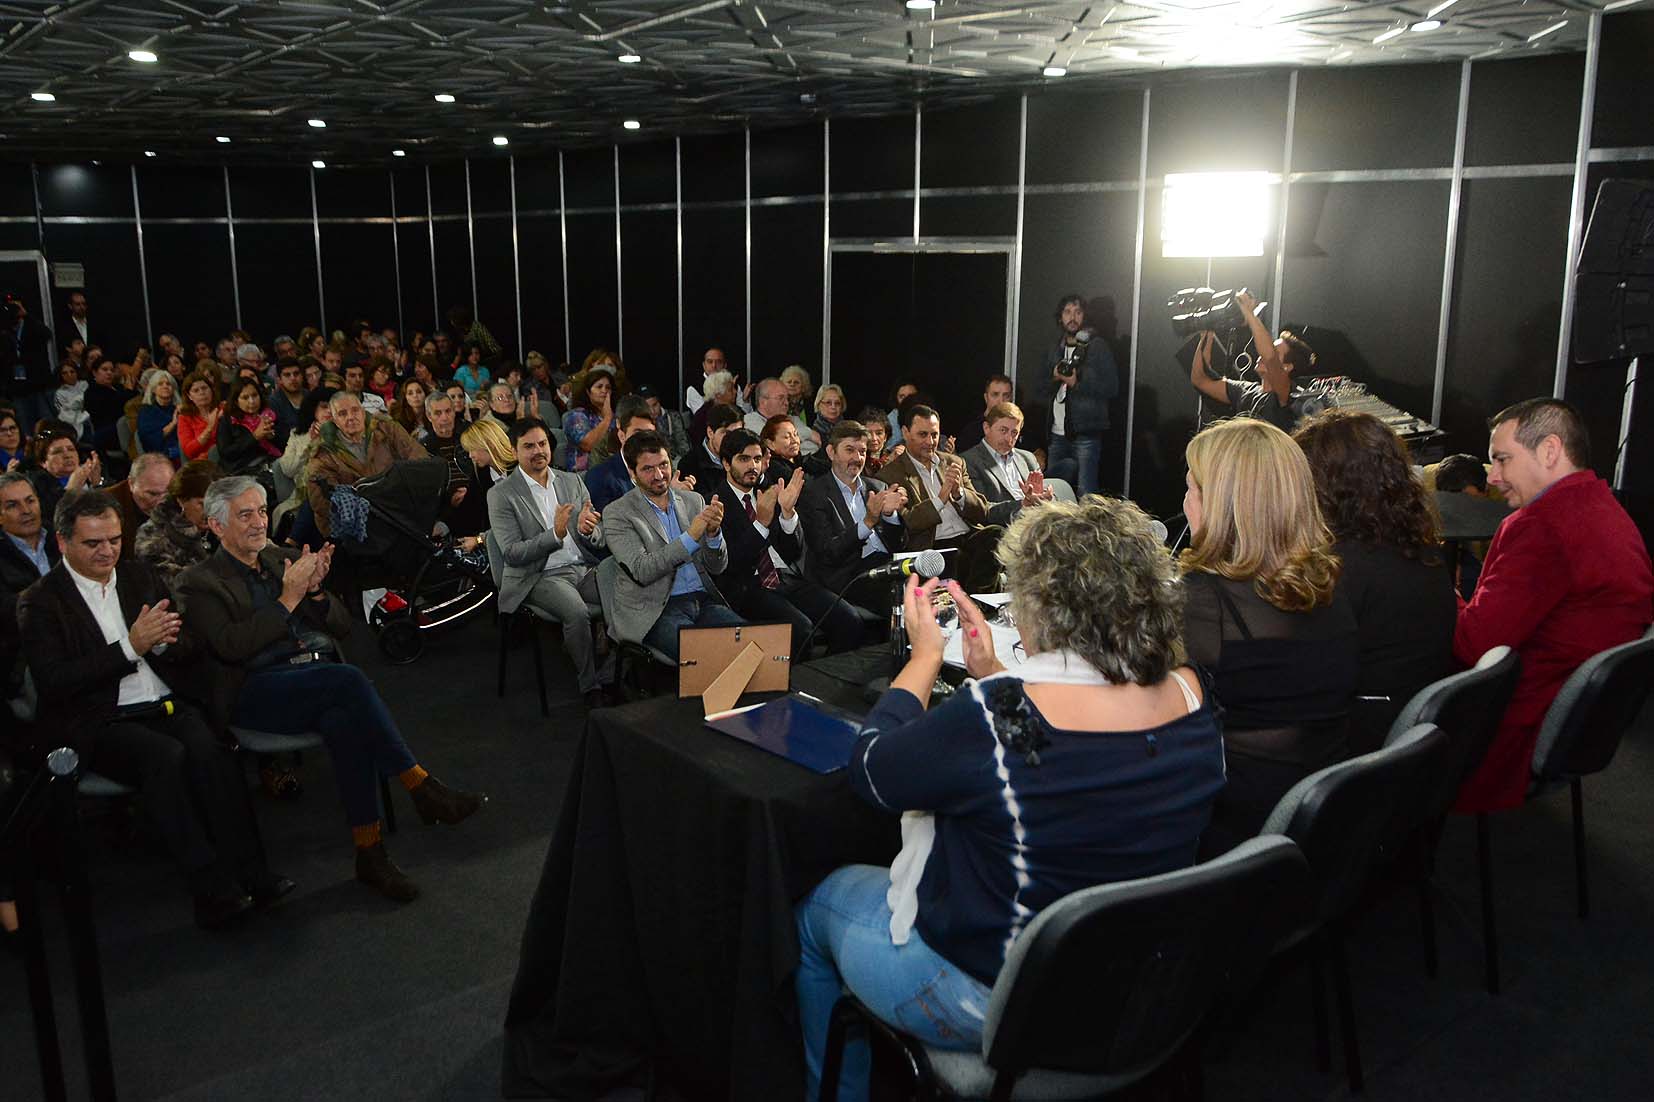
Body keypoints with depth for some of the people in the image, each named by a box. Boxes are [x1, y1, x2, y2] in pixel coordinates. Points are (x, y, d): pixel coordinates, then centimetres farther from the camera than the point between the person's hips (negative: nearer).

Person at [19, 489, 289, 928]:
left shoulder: (140, 576, 16)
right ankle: (214, 891, -32)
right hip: (101, 723, -4)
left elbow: (190, 647, 16)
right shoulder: (40, 602, 2)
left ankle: (250, 874, -30)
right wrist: (130, 647, -16)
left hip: (166, 706, 4)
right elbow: (53, 683, -9)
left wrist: (163, 641, -8)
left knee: (210, 750, -28)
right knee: (167, 756, -33)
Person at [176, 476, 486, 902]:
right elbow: (230, 646, -11)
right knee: (349, 680, -34)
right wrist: (288, 598, -12)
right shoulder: (200, 583, 7)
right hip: (257, 689, -4)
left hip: (321, 679, 4)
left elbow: (341, 626, 18)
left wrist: (315, 590, -1)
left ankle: (370, 851, -34)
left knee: (344, 720, -34)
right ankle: (423, 790, -30)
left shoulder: (285, 559, 22)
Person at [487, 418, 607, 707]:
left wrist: (587, 530, -13)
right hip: (540, 576, -5)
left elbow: (600, 541, 13)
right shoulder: (502, 494, 0)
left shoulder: (573, 482, 14)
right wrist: (555, 535, -23)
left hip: (584, 569, 5)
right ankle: (591, 687, -14)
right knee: (577, 613, -33)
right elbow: (511, 554, -9)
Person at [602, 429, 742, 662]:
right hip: (654, 611, -5)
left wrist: (713, 532, -10)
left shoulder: (693, 500, 14)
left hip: (703, 600, 5)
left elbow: (717, 567, 11)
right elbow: (642, 571, -14)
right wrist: (691, 536, -20)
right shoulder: (617, 514, -1)